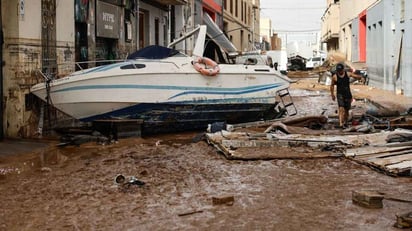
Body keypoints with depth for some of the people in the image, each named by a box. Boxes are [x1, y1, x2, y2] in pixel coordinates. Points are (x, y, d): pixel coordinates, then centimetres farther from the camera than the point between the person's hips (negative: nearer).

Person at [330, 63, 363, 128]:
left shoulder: (348, 74, -2)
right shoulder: (335, 77, -4)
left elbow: (359, 77, -3)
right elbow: (332, 85, 11)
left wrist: (354, 74, -24)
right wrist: (332, 95, 10)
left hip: (348, 94, 2)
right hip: (340, 94, -2)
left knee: (346, 110, 11)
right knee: (341, 108, -19)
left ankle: (345, 122, 32)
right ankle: (341, 124, -27)